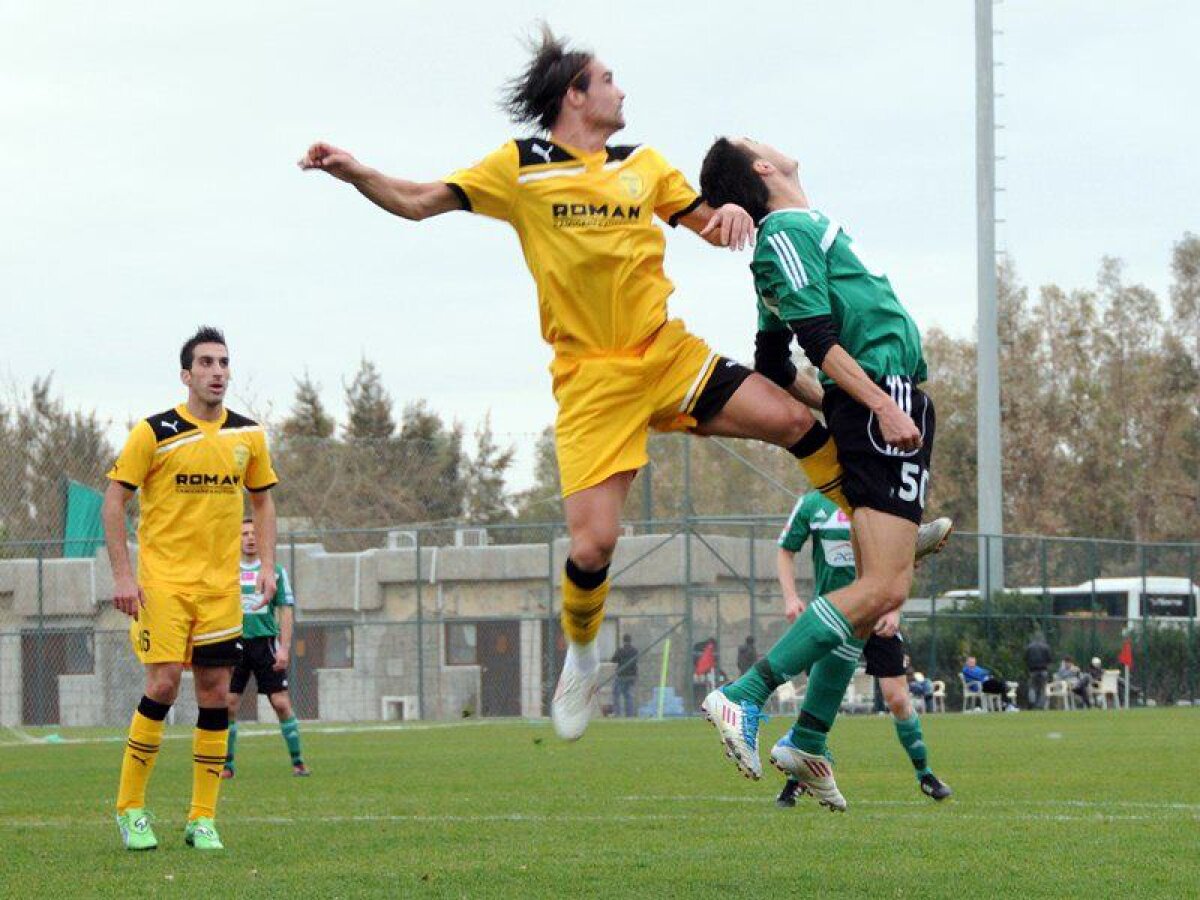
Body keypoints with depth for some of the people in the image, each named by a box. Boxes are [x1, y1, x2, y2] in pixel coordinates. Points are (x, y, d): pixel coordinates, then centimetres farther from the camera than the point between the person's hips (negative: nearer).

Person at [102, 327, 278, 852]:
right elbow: (114, 499, -2)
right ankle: (130, 809, -1)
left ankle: (202, 819, 8)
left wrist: (267, 565, 7)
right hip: (162, 580, -4)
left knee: (215, 694, 1)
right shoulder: (154, 432, -5)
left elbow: (261, 500, 20)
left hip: (221, 585, 4)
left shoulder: (248, 435, 8)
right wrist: (122, 575, -9)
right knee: (163, 684, -13)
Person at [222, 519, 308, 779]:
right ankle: (227, 765, 7)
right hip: (235, 643, 1)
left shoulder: (275, 571, 5)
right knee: (228, 705, -3)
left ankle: (297, 762, 1)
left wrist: (284, 648, -6)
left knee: (281, 703, -6)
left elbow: (286, 610, 3)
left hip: (265, 642, -1)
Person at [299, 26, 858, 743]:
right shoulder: (519, 168, 1)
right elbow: (416, 202, 2)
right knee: (593, 544, -14)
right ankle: (582, 657, 15)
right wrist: (353, 172, -15)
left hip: (667, 353, 3)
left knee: (796, 422, -14)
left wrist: (730, 213, -7)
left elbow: (708, 223, 17)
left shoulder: (643, 164, 12)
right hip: (590, 379, -3)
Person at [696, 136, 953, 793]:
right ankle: (744, 698, -18)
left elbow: (774, 369, 25)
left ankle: (808, 744, 10)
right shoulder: (787, 232, -8)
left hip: (884, 405, 10)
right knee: (880, 589, -17)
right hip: (881, 399, -10)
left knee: (881, 588, 10)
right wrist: (879, 403, -23)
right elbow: (817, 338, -18)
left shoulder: (800, 230, 22)